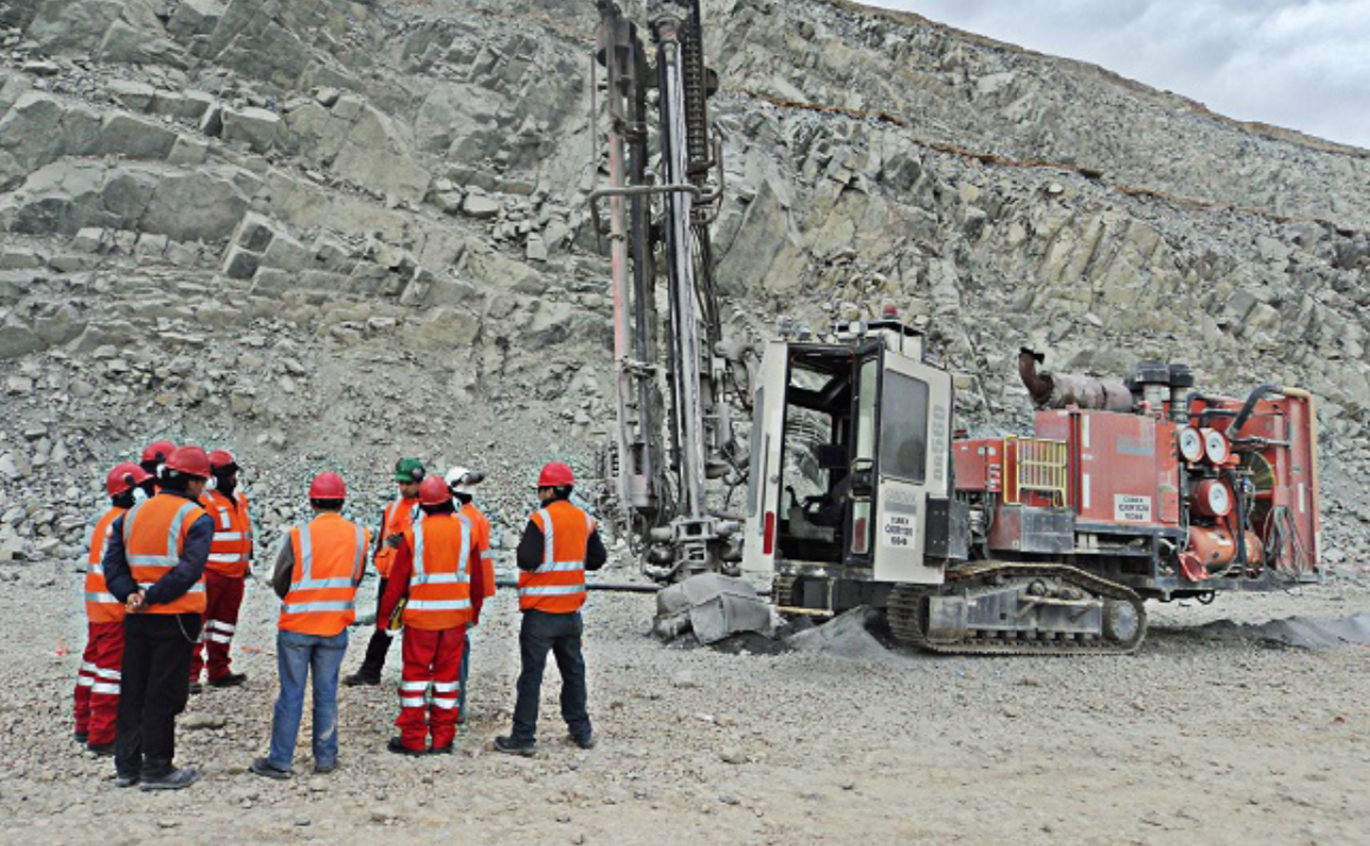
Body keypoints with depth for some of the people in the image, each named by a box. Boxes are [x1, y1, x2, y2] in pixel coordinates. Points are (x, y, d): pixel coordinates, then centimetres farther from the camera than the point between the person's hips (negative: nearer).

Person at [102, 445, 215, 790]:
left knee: (132, 691, 15)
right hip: (175, 618, -6)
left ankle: (127, 766, 24)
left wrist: (130, 594, -6)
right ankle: (157, 770, 10)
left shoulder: (133, 514, 10)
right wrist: (151, 598, -15)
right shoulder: (197, 518, -10)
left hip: (137, 619, 6)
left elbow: (112, 561, 4)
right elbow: (189, 570, -21)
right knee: (163, 694, 2)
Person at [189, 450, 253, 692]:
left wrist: (247, 563, 27)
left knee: (225, 622, 13)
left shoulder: (239, 499, 15)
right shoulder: (203, 501, -12)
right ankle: (190, 673, -2)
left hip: (235, 574, 8)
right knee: (197, 621, -5)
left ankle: (219, 671, 22)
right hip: (209, 572, -8)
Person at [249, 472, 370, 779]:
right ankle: (326, 757, 20)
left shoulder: (298, 536, -12)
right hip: (336, 628, 2)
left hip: (296, 627, -2)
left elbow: (279, 583, -2)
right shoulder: (359, 536, -5)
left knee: (291, 695, 7)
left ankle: (280, 761, 14)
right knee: (326, 694, 12)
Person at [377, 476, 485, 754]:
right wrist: (475, 610, 21)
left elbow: (397, 579, -2)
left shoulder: (414, 533, -5)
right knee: (448, 674, 10)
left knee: (415, 674, 7)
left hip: (421, 615, -2)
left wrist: (384, 614, 8)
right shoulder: (466, 530, 1)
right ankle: (443, 738, 14)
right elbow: (476, 577, 8)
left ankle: (412, 739, 11)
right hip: (456, 614, 2)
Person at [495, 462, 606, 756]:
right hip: (571, 610, 6)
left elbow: (527, 561, -20)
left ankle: (523, 737, 5)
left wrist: (522, 545, 0)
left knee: (531, 674, 1)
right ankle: (581, 731, 25)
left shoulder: (541, 519, -14)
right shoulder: (585, 520, 5)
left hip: (541, 610, -6)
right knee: (573, 670, 17)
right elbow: (598, 558, 9)